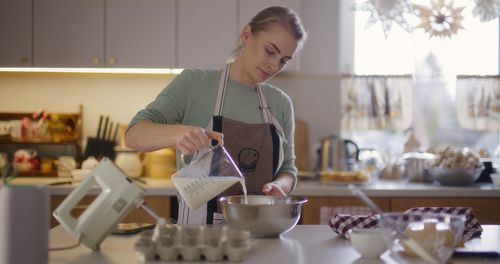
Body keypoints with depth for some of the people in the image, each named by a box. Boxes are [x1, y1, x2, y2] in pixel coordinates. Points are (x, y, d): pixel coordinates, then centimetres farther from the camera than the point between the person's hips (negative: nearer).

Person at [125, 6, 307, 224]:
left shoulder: (281, 103, 11)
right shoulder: (194, 83, 0)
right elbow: (133, 134, -6)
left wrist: (279, 186, -6)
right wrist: (179, 132, -27)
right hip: (199, 229, -5)